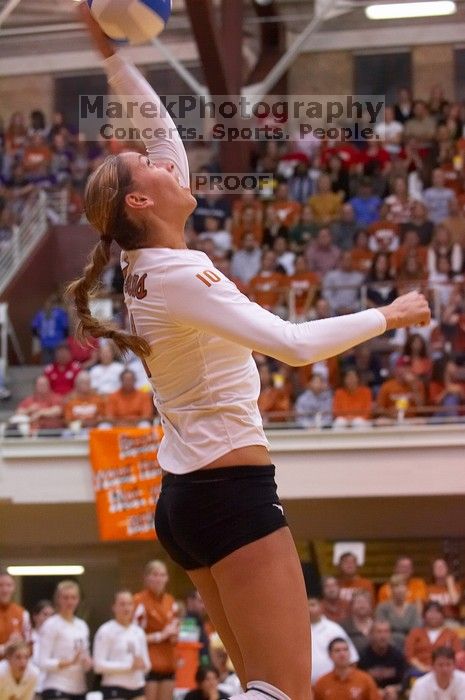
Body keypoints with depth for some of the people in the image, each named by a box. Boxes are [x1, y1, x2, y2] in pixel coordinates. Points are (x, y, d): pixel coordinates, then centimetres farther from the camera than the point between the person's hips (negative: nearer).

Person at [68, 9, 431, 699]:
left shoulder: (151, 263, 9)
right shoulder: (177, 276, -16)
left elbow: (163, 129, 20)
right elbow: (294, 343, -24)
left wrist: (110, 51, 19)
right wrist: (390, 314, -11)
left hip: (183, 497, 10)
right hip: (233, 493, -10)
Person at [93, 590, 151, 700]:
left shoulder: (138, 632, 13)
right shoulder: (106, 631, -6)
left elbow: (147, 665, 18)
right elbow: (99, 665, -13)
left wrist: (143, 665, -7)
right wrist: (129, 665, -17)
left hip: (137, 688, 6)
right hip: (114, 688, -6)